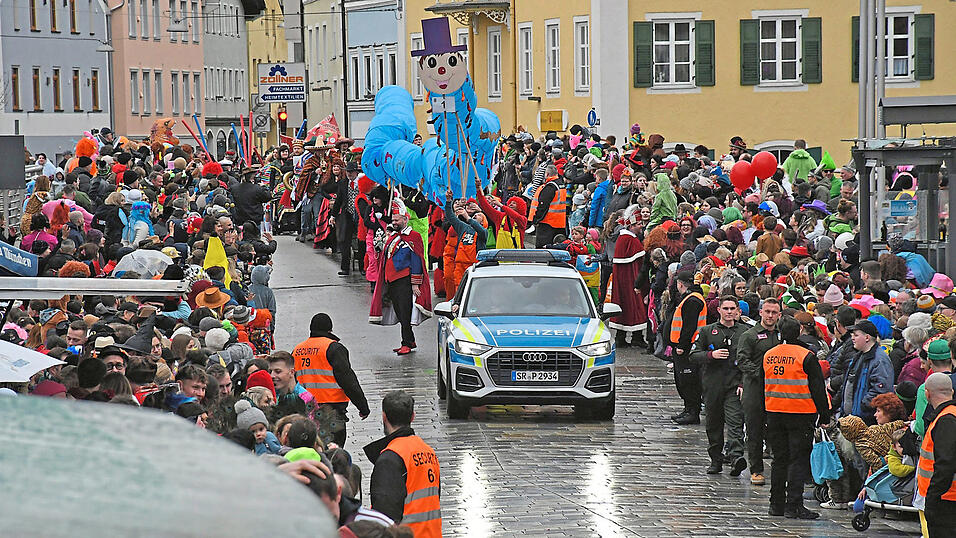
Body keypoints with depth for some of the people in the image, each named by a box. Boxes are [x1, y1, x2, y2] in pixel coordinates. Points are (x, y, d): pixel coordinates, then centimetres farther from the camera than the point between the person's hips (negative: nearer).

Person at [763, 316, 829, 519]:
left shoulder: (768, 355, 7)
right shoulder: (806, 356, -11)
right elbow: (818, 388, -10)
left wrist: (767, 412, 23)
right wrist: (824, 415, -3)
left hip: (774, 412, 5)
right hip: (800, 413, -5)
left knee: (779, 459, 13)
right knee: (799, 460, -2)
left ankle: (777, 504, 16)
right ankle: (794, 505, -7)